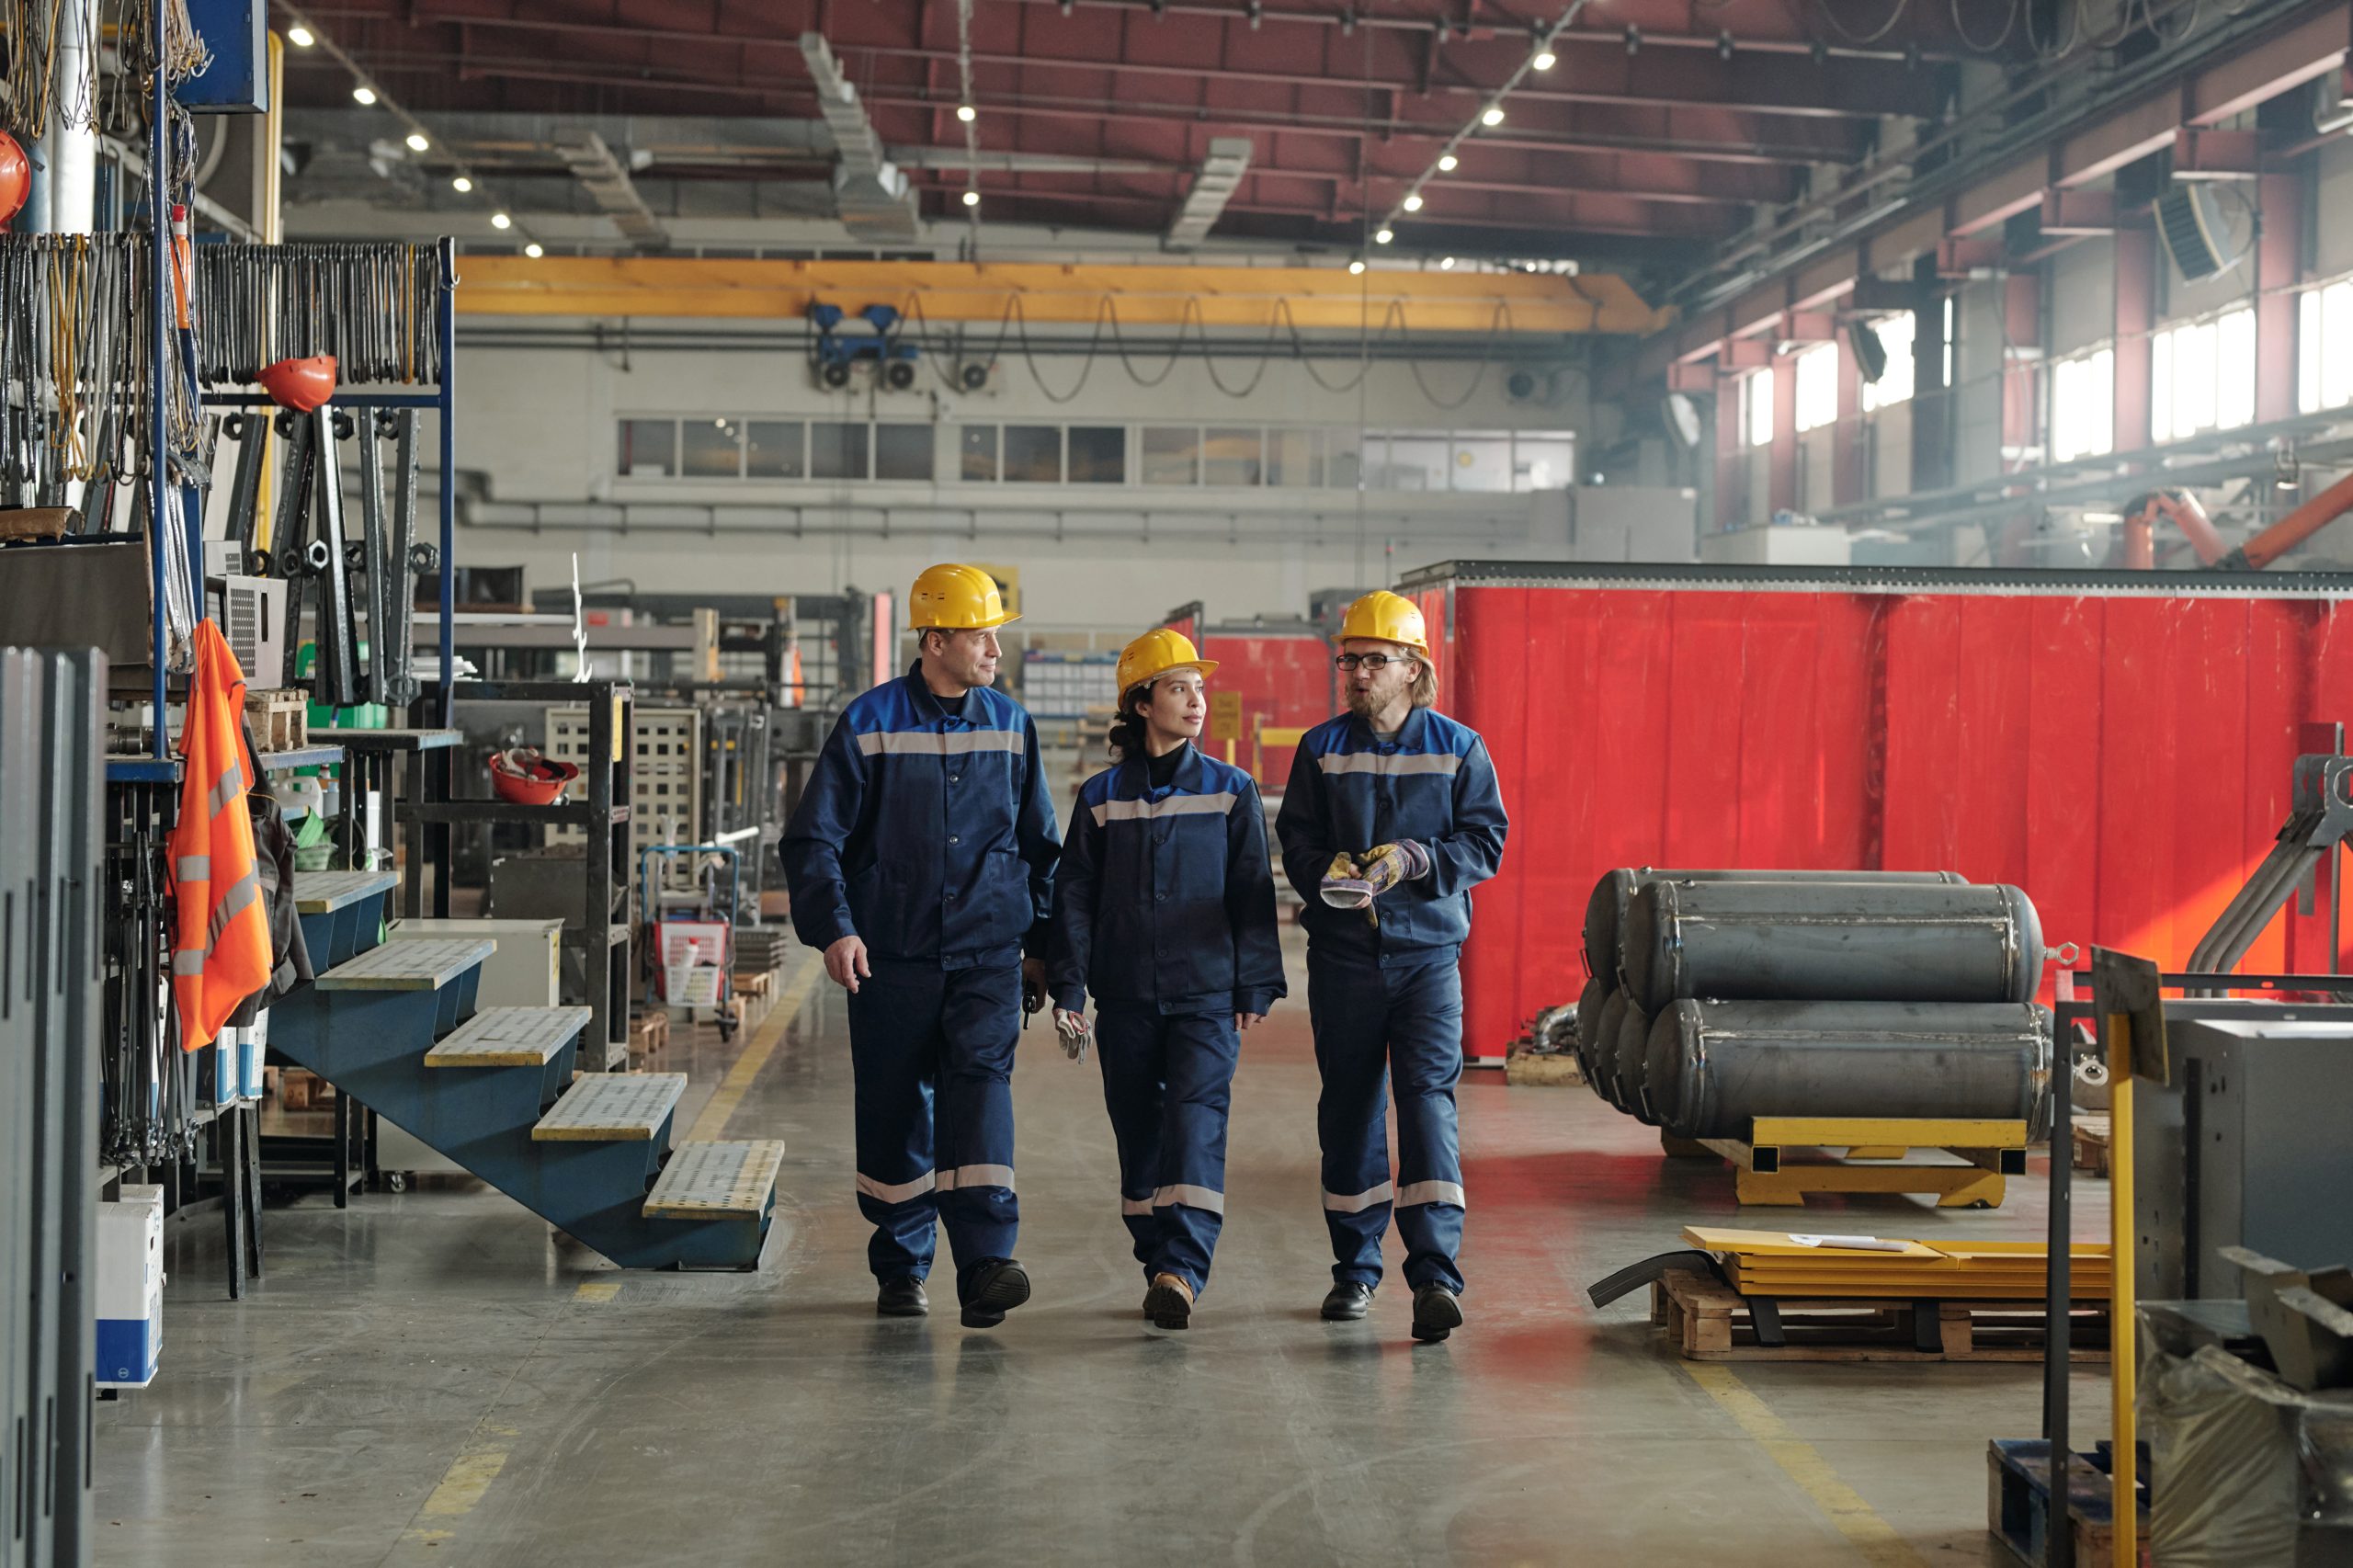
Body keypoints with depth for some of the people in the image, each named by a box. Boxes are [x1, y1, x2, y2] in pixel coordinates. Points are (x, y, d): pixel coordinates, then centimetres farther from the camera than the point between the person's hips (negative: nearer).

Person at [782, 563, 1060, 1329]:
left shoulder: (1010, 726, 7)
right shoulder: (868, 725, -3)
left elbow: (1039, 844, 17)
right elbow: (811, 838, -3)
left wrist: (1039, 943, 16)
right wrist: (834, 928, -15)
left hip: (988, 955, 1)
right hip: (891, 957, -1)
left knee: (981, 1082, -16)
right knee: (894, 1113, 6)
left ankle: (985, 1264, -24)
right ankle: (902, 1269, 21)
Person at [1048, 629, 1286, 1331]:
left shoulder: (1231, 791, 4)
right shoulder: (1101, 796, 7)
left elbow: (1253, 894, 4)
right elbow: (1074, 896, 7)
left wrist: (1254, 988, -1)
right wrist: (1068, 990, 0)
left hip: (1207, 994, -2)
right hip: (1125, 998, 2)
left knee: (1196, 1122, -15)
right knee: (1139, 1134, 6)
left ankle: (1182, 1269, -21)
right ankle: (1159, 1264, 16)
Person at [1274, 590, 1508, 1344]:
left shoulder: (1458, 749, 3)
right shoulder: (1322, 749, 7)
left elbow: (1485, 841, 1)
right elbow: (1295, 839, 5)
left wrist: (1412, 860, -15)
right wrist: (1330, 875, -16)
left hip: (1428, 950, -2)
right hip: (1343, 954, 2)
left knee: (1428, 1094, -14)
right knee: (1349, 1104, 7)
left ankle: (1435, 1273, -19)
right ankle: (1355, 1266, 20)